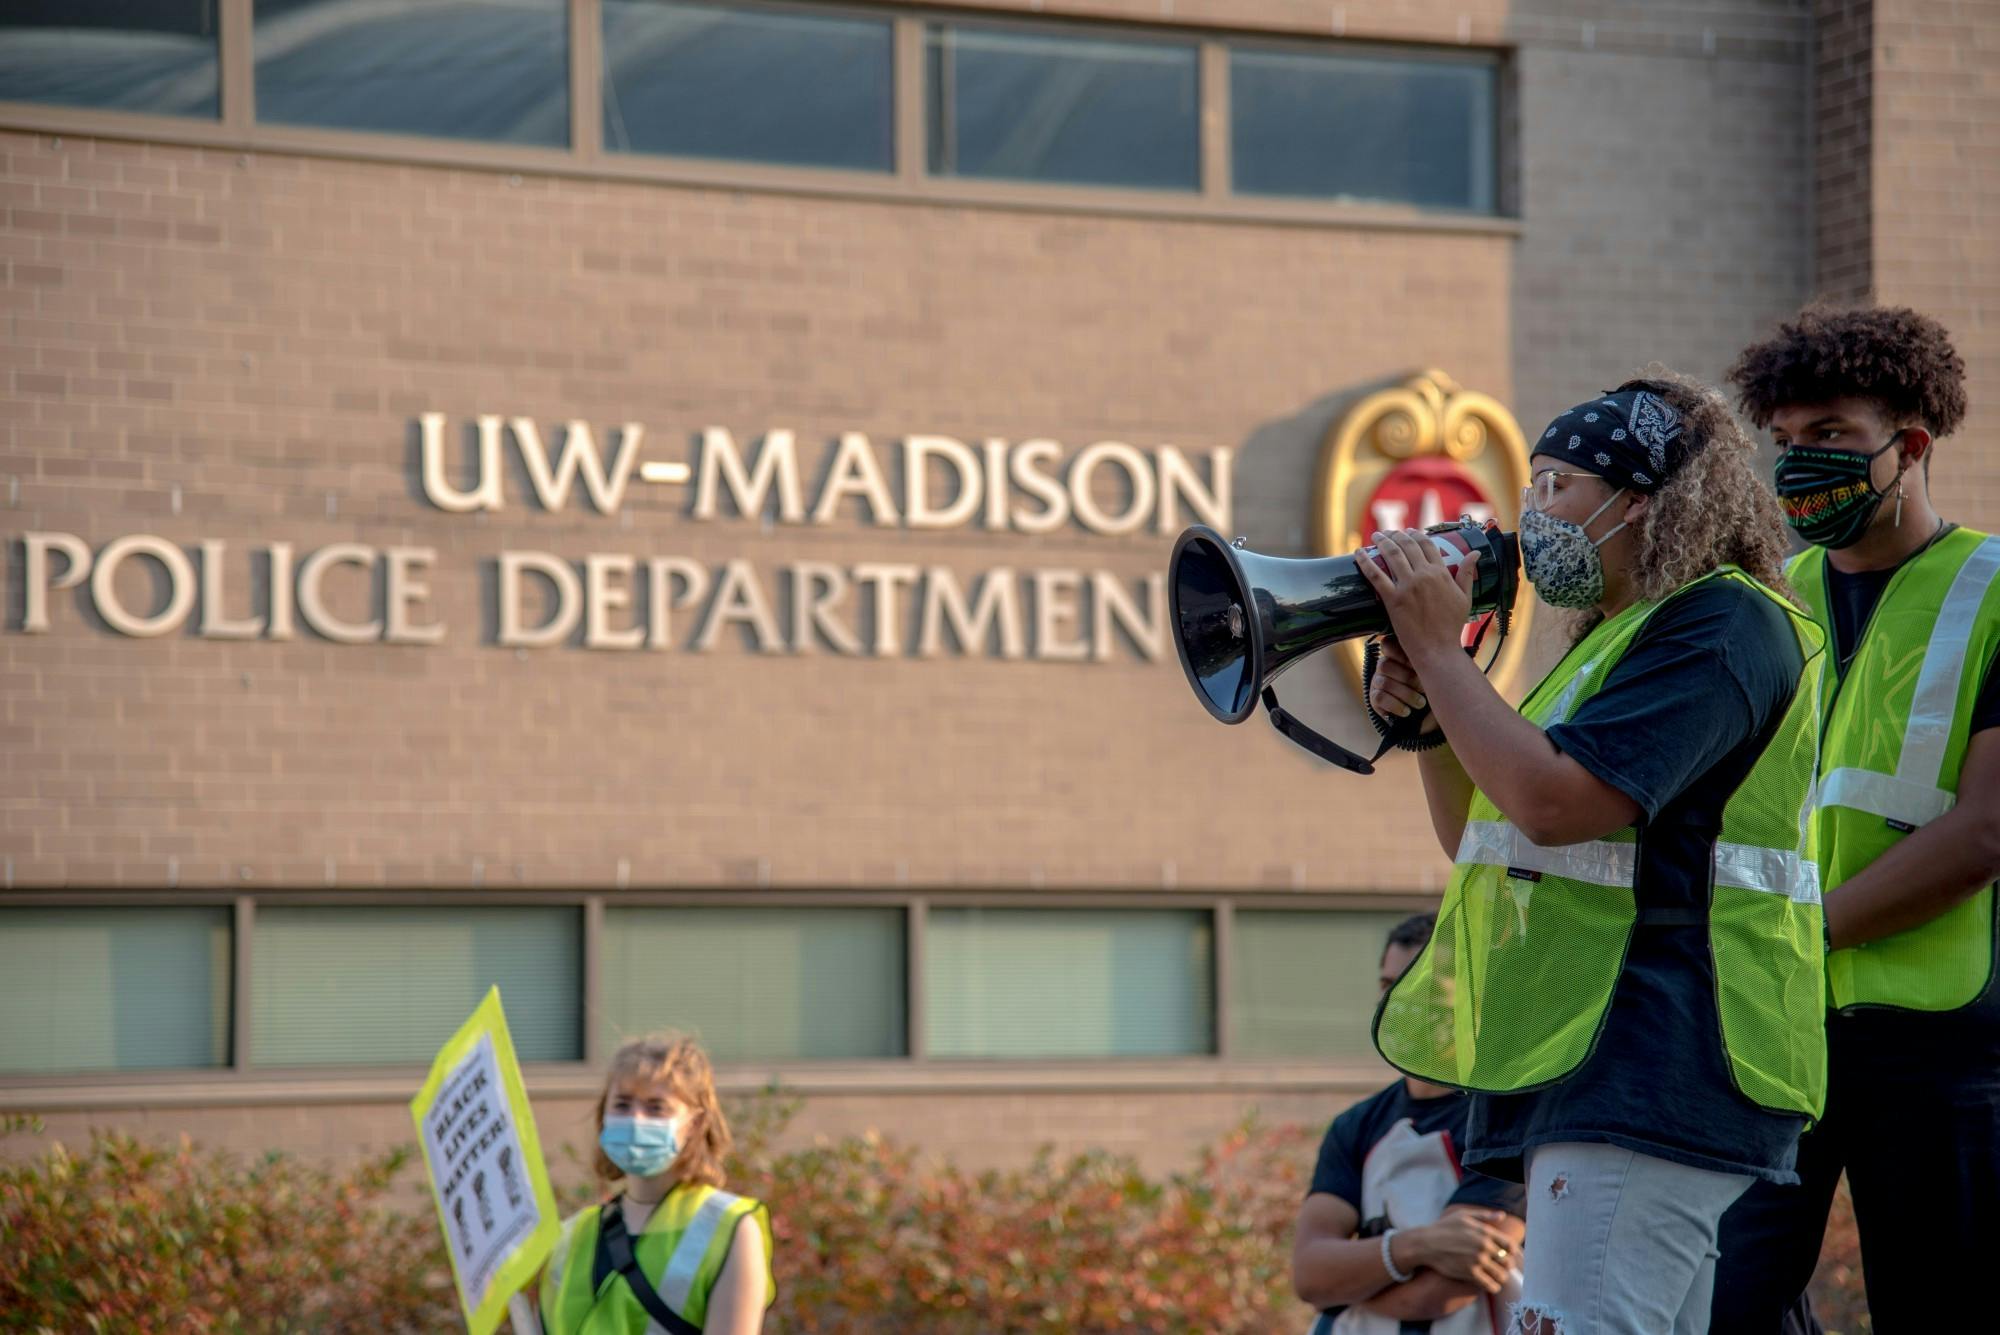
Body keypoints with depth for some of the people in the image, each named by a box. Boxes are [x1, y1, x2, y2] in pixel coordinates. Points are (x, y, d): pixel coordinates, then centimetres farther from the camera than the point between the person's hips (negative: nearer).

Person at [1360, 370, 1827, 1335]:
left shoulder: (1723, 623, -10)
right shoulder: (1613, 638, 23)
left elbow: (1553, 803, -22)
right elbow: (1476, 841, 25)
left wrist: (1438, 647, -12)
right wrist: (1425, 714, 8)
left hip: (1659, 1066, -11)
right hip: (1588, 1068, 11)